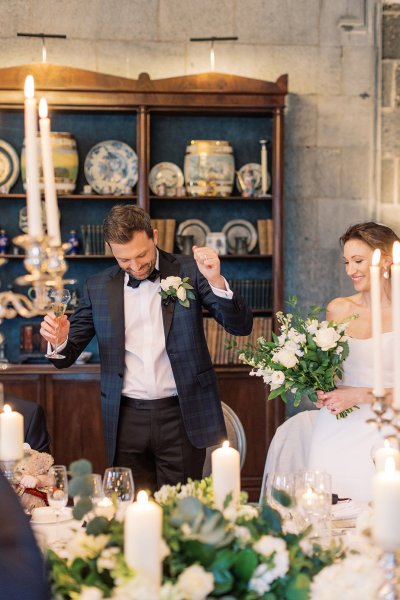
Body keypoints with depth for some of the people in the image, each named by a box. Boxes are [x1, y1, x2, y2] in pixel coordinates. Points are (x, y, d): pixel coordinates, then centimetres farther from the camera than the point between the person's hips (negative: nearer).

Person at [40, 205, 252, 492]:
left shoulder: (188, 271, -1)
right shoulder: (98, 288, 5)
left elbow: (241, 326, -6)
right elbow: (66, 357, 9)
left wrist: (216, 281, -22)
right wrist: (58, 340, -15)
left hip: (181, 415, -2)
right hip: (127, 420, 2)